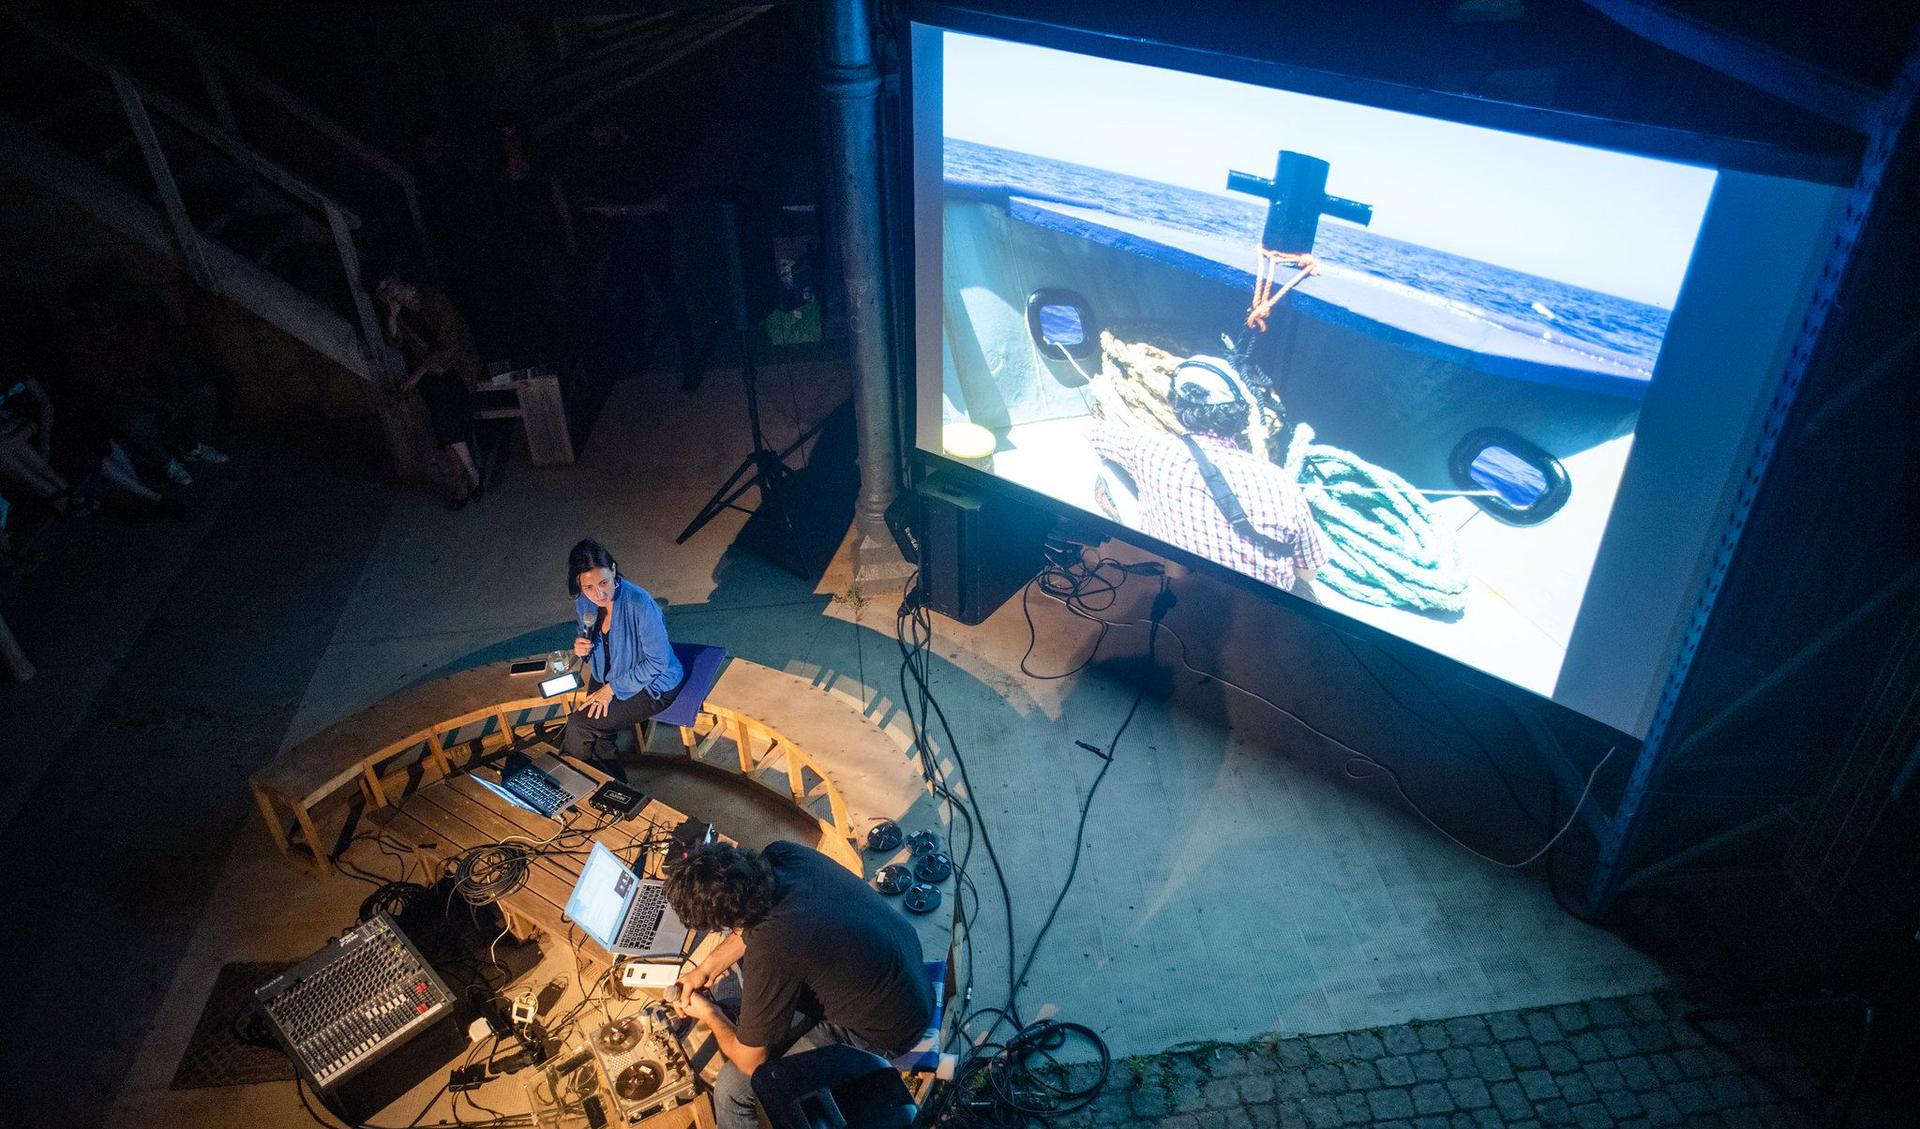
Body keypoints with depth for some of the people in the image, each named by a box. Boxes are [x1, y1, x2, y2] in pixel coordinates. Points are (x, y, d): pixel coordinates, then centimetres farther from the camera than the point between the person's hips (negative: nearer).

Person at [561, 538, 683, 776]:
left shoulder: (639, 603, -30)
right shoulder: (584, 603, -10)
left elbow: (658, 661, -22)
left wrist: (613, 688, -18)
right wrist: (582, 648, -14)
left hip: (652, 685, -6)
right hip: (609, 677, 6)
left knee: (578, 726, -14)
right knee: (596, 738, -15)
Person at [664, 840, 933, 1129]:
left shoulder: (768, 952, -36)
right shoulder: (782, 854, -17)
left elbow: (750, 1062, -17)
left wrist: (709, 1015, 0)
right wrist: (708, 967, 5)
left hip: (886, 1029, -8)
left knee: (734, 1088, -6)